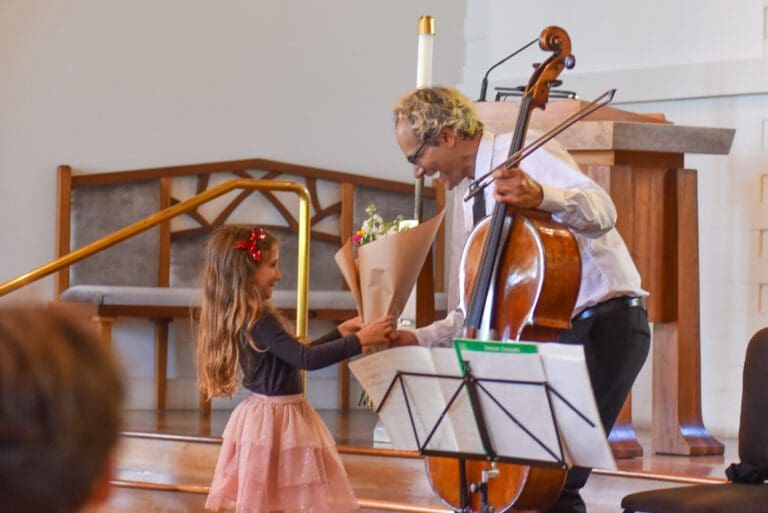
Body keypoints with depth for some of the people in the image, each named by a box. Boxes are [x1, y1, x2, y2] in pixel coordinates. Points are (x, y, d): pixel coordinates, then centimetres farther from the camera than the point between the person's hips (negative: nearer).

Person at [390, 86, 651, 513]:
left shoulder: (522, 154, -9)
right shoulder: (467, 197, 16)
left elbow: (602, 212, -28)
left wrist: (541, 196, -46)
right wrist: (419, 339, 8)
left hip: (603, 328, -9)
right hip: (550, 333, 9)